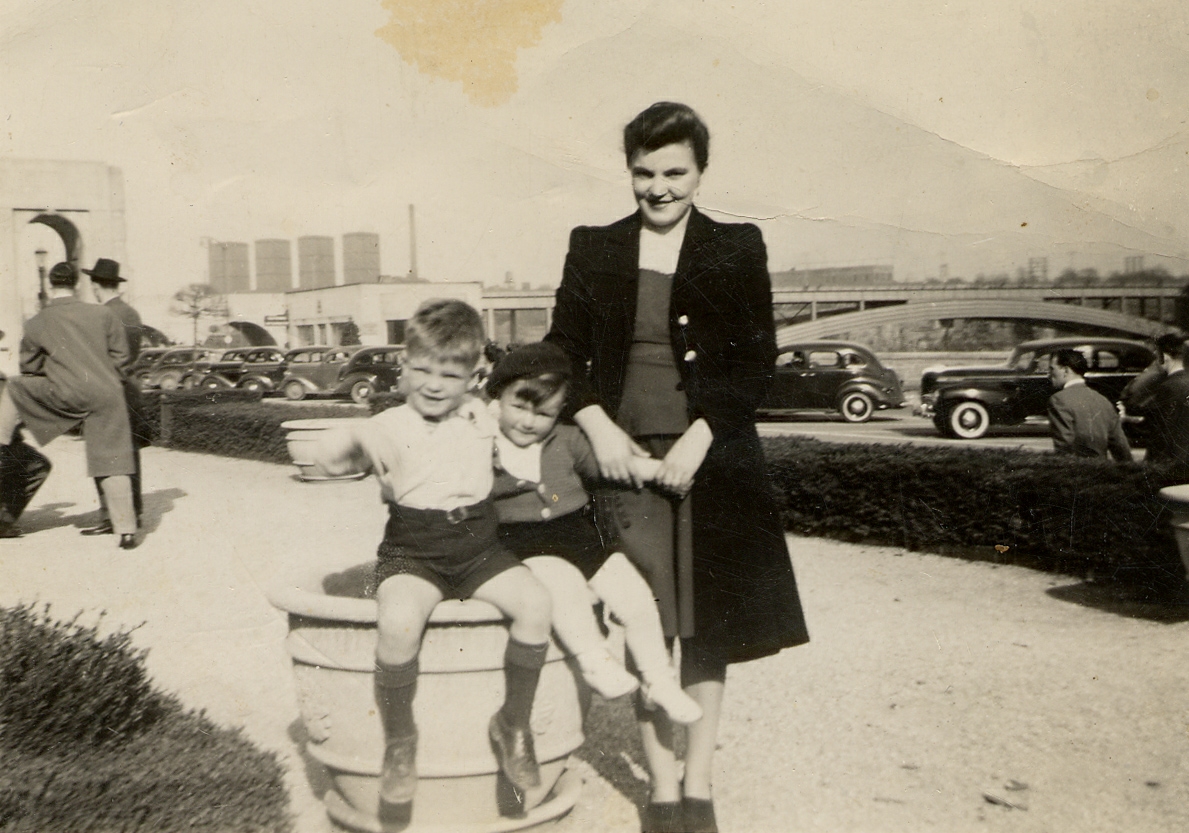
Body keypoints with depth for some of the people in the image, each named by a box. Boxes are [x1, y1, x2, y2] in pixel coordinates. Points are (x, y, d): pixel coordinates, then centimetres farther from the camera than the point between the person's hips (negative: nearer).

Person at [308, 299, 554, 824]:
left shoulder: (484, 418, 9)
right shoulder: (390, 427, -2)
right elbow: (328, 460, -12)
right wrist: (355, 439, -31)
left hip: (479, 550, 3)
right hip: (411, 555, -3)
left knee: (535, 604, -24)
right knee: (399, 622, -33)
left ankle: (513, 725, -2)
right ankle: (399, 741, -7)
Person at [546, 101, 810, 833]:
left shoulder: (737, 250, 3)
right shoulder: (593, 249, 7)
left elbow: (759, 361, -1)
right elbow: (563, 351, 8)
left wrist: (699, 439, -12)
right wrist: (598, 427, -9)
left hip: (711, 458, 0)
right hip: (624, 456, 1)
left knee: (708, 625, 7)